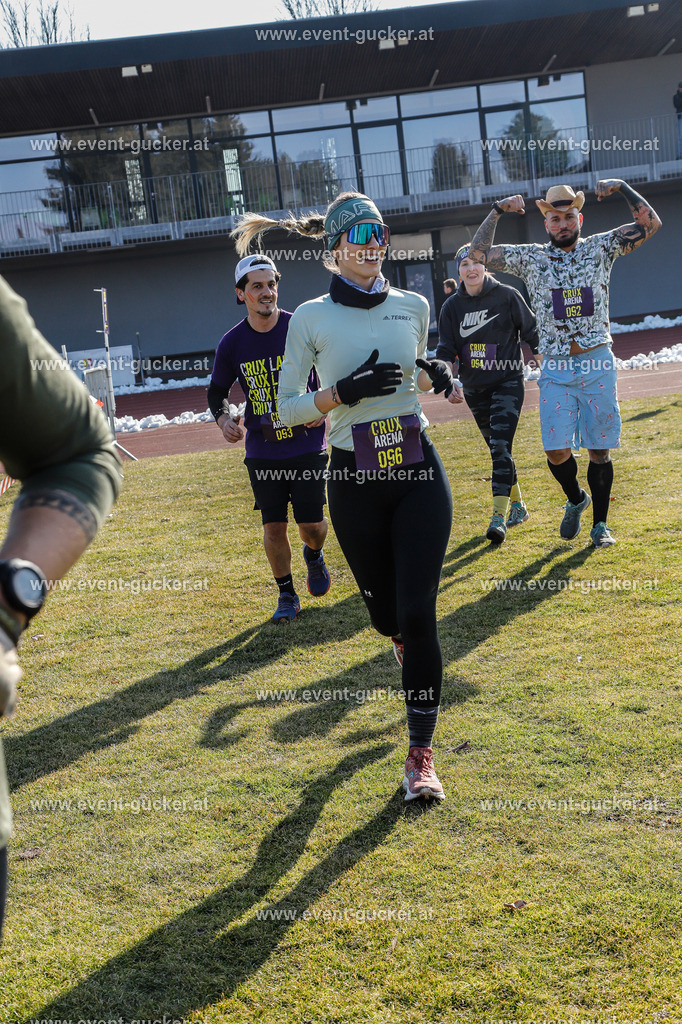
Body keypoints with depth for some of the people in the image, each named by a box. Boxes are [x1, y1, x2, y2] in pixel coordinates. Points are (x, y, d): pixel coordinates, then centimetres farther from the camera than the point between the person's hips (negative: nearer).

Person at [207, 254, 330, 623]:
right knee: (273, 527, 3)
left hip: (308, 445, -1)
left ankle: (314, 555, 36)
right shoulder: (232, 343, -3)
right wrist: (223, 419, -9)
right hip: (262, 451, 1)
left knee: (311, 523, 0)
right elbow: (216, 391, 11)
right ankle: (286, 594, 23)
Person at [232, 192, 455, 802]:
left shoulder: (413, 307, 6)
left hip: (419, 472, 1)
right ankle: (405, 644, 52)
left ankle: (422, 752, 2)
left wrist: (433, 376, 1)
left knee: (418, 611, -8)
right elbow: (288, 409, -2)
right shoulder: (312, 318, -3)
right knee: (385, 608, 12)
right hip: (355, 481, -1)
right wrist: (345, 392, -18)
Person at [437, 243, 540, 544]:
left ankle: (499, 516, -19)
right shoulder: (452, 307, 3)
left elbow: (532, 333, 1)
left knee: (500, 446, -17)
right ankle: (518, 506, 29)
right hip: (474, 388, 4)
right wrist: (449, 382, -13)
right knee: (496, 449, 13)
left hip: (508, 383, -4)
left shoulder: (507, 296, -5)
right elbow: (446, 351, 2)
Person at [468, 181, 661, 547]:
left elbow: (651, 223, 1)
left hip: (598, 363, 0)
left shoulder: (600, 248, 6)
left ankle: (599, 523, 18)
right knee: (556, 451, -6)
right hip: (555, 368, 0)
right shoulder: (531, 258, 6)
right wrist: (497, 211, -5)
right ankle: (575, 499, 25)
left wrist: (622, 187, -8)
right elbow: (479, 252, 2)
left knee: (600, 449, 3)